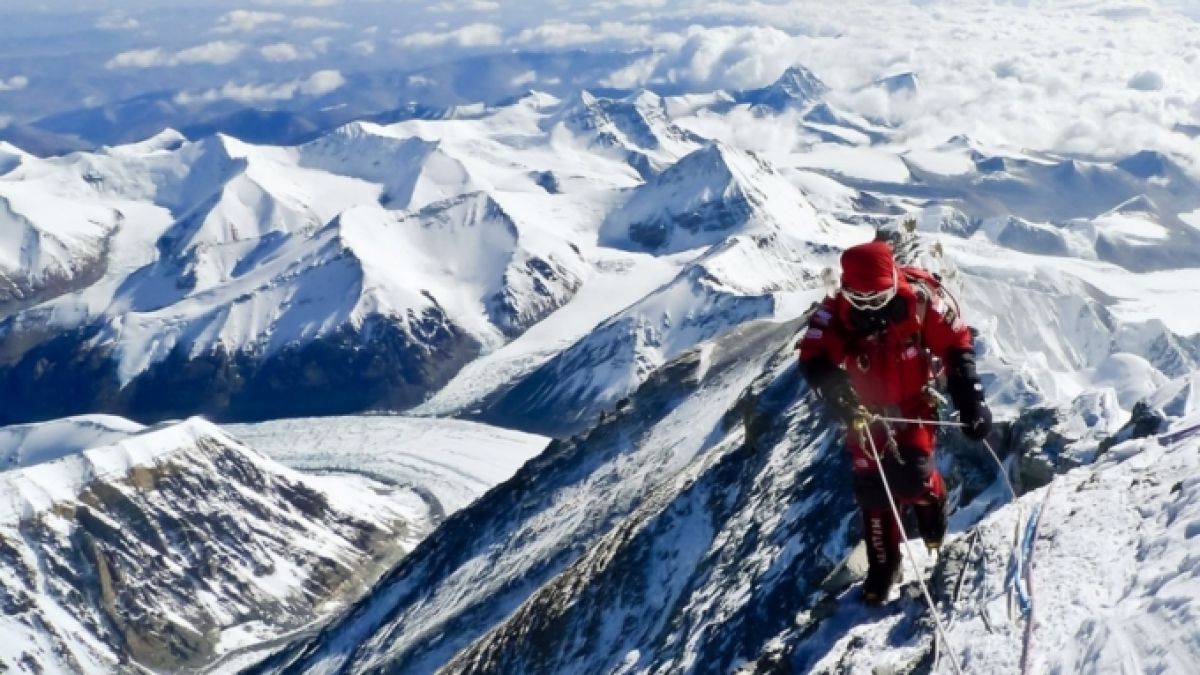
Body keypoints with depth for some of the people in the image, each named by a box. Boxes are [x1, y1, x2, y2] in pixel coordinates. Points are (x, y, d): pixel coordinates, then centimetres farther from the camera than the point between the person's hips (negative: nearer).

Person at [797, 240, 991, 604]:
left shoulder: (919, 298, -22)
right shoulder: (834, 316, -22)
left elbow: (957, 344, -12)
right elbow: (814, 361, -34)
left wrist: (970, 400, -16)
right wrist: (843, 401, -52)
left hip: (913, 405, -1)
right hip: (867, 413, 1)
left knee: (913, 477, -16)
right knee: (871, 488, 2)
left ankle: (932, 501, 22)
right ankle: (883, 565, 21)